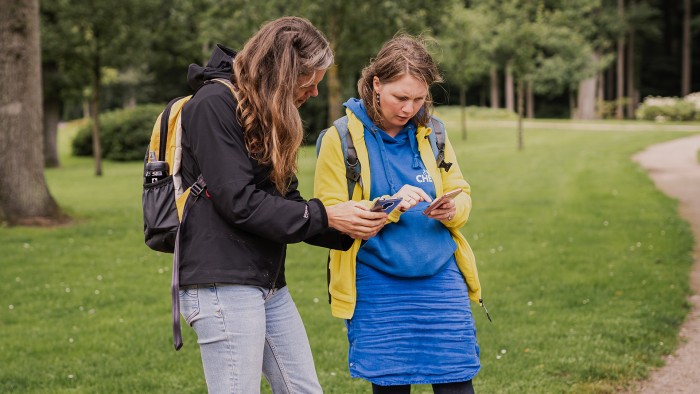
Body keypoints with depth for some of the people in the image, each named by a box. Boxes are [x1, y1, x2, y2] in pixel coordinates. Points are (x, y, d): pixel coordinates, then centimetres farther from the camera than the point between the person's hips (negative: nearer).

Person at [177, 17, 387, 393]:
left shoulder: (267, 115, 16)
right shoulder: (213, 105, -13)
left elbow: (283, 202, 13)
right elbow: (240, 203, -19)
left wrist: (349, 226, 0)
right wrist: (325, 217, -15)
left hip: (270, 285, 9)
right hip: (223, 286, -9)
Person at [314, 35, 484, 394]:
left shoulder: (431, 132, 8)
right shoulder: (340, 139, -4)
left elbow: (461, 192, 15)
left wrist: (453, 210, -9)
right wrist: (390, 206, -20)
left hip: (440, 280, 3)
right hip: (377, 290, -3)